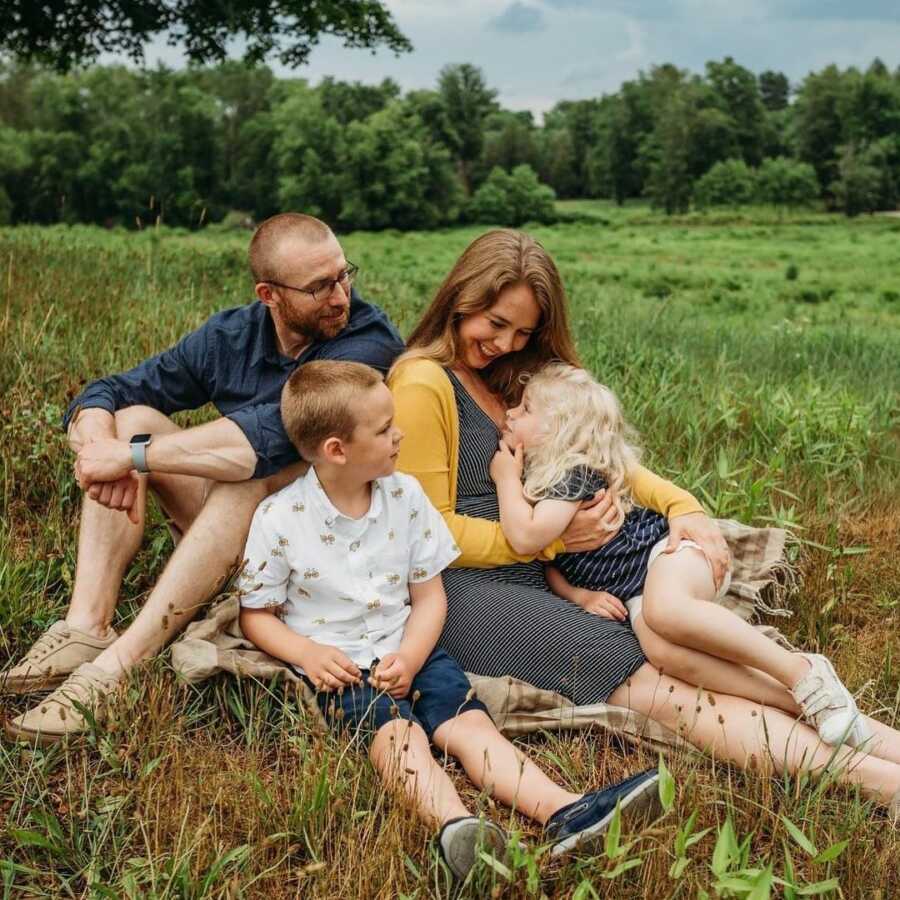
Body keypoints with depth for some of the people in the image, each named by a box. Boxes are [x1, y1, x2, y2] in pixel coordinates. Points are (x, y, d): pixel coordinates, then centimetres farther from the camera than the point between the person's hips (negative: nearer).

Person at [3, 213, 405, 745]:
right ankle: (86, 629, -23)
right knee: (131, 419, -10)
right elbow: (102, 395, -2)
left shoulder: (371, 342, -20)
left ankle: (118, 664, -36)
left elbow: (272, 434, -35)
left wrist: (134, 454, -30)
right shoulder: (230, 337, -3)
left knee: (254, 471, -34)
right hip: (229, 527, 6)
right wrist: (102, 447, -26)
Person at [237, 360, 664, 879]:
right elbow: (257, 615, 2)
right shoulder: (279, 519, -7)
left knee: (468, 720, -20)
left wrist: (409, 656, -12)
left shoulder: (405, 496, 2)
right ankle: (453, 824, -55)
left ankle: (564, 812, -37)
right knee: (399, 733, -30)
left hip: (405, 648, 4)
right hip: (336, 662, -3)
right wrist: (307, 652, -17)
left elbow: (429, 595, 6)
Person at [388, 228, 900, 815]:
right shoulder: (422, 386, -6)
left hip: (534, 580, 8)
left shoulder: (507, 378, 21)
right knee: (647, 684, -24)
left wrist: (681, 506, 5)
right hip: (464, 594, -8)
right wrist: (553, 538, -12)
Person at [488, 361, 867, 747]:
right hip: (635, 596, 7)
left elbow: (527, 538, -29)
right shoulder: (534, 480, 13)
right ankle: (797, 702, -30)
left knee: (665, 608, -41)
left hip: (671, 550, -6)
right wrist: (580, 595, -4)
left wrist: (507, 478, -14)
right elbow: (550, 564, 16)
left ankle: (801, 672, -29)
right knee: (661, 650, -28)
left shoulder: (570, 474, -15)